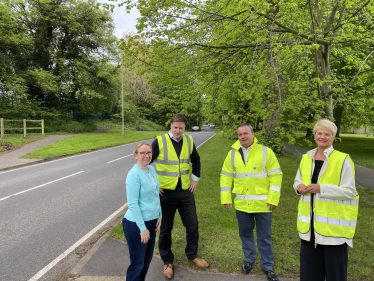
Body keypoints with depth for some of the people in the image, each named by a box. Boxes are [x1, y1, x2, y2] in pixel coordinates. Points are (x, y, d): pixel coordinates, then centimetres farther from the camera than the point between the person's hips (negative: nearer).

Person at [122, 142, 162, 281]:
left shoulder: (152, 169, 4)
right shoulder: (134, 174, -20)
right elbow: (132, 204, -20)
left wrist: (159, 216, 12)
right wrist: (143, 228, -17)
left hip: (151, 221, 7)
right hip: (136, 224, -7)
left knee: (147, 258, 21)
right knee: (137, 263, 9)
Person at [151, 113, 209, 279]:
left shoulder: (189, 141, 1)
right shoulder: (159, 142, -12)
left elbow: (196, 160, 18)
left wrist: (195, 179, 10)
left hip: (185, 192, 4)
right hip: (165, 193, -3)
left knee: (192, 225, 12)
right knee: (166, 229, 11)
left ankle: (192, 255, 36)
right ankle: (167, 261, 31)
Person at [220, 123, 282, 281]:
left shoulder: (266, 152, -7)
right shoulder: (232, 154, 2)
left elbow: (275, 176, -7)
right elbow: (226, 177, 6)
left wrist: (273, 199, -11)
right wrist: (226, 198, 2)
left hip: (262, 203, -2)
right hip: (241, 203, 3)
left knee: (264, 237, 10)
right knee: (245, 233, 18)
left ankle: (267, 266, 29)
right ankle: (249, 259, 40)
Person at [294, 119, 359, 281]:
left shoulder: (343, 160, -8)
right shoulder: (306, 158, 7)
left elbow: (350, 191, -11)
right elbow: (297, 181, 17)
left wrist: (321, 188, -21)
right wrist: (298, 186, -6)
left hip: (333, 223, -4)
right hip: (310, 223, 5)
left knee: (334, 267, 7)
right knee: (310, 267, 16)